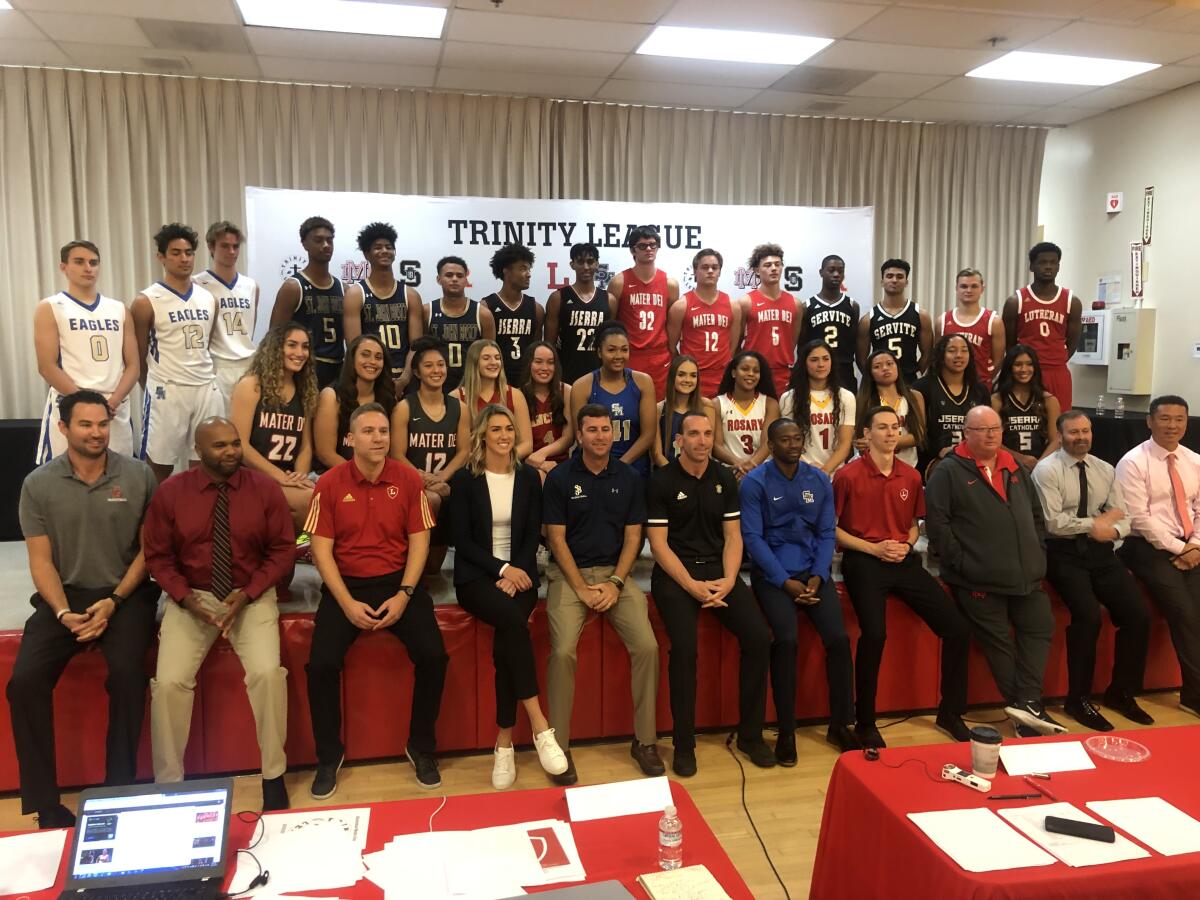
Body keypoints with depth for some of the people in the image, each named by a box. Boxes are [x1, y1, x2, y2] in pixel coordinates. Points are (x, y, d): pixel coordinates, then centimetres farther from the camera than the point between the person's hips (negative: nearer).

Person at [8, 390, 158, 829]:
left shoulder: (138, 476, -2)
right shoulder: (38, 485, 2)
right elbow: (41, 562, 1)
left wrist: (115, 601, -12)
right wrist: (63, 612, -14)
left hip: (126, 593, -2)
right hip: (64, 595, 2)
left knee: (126, 672, -27)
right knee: (24, 681, -19)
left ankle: (120, 791, -12)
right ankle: (45, 804, -6)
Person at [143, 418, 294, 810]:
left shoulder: (264, 488, -4)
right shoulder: (170, 492, -2)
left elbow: (282, 550, -1)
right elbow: (157, 557, 3)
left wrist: (247, 595, -13)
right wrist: (187, 599, -12)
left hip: (252, 596, -1)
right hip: (192, 598, 1)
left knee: (268, 673, -23)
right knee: (169, 682, -18)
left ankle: (273, 774, -4)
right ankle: (168, 783, 4)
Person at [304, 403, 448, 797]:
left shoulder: (408, 479, 0)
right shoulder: (329, 484, -3)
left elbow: (419, 540, -1)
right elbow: (321, 549, -5)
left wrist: (404, 595, -13)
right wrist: (347, 603, -15)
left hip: (398, 582, 0)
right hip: (346, 585, 0)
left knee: (433, 656, -19)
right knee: (322, 663, -20)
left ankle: (421, 748, 5)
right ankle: (329, 756, 5)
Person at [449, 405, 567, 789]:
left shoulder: (528, 477, 9)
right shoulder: (464, 479, 2)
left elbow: (532, 536, 5)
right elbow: (462, 541, -3)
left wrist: (515, 573, -11)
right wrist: (501, 569, -14)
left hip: (519, 573, 2)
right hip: (476, 576, -2)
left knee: (506, 635, -28)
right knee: (513, 622, -32)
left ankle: (504, 741, -18)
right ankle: (539, 725, -28)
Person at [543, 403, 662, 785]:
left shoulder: (629, 478, 7)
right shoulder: (560, 478, -1)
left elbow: (633, 537, 6)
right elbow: (557, 538, -3)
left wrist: (615, 583, -8)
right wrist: (582, 587, -11)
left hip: (616, 572, 2)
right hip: (569, 574, -2)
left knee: (647, 646, -17)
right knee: (563, 651, -24)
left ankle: (645, 740, -1)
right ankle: (559, 746, -9)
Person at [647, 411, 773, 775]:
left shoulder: (725, 479, 9)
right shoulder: (662, 481, -3)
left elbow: (733, 536, 8)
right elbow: (659, 543, -6)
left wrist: (728, 581, -9)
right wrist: (693, 586, -15)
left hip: (718, 570, 4)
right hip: (675, 573, -4)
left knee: (759, 637, -15)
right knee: (684, 647, -26)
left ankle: (750, 734, 2)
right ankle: (684, 743, -9)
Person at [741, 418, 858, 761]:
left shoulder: (819, 480, 8)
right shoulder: (754, 482, -5)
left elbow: (826, 533, 7)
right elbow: (753, 538, -10)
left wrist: (817, 577, -8)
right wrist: (785, 582, -16)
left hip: (813, 570, 4)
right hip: (772, 573, -4)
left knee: (839, 637, -14)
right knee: (786, 639, -25)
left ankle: (839, 725, 5)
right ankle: (786, 732, -10)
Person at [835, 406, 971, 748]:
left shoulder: (911, 476, 11)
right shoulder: (849, 475, -5)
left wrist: (906, 545, 1)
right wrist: (873, 548, -12)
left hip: (904, 561, 6)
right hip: (864, 561, -5)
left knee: (958, 629, -4)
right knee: (874, 633, -28)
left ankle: (950, 713, 16)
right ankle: (864, 722, -7)